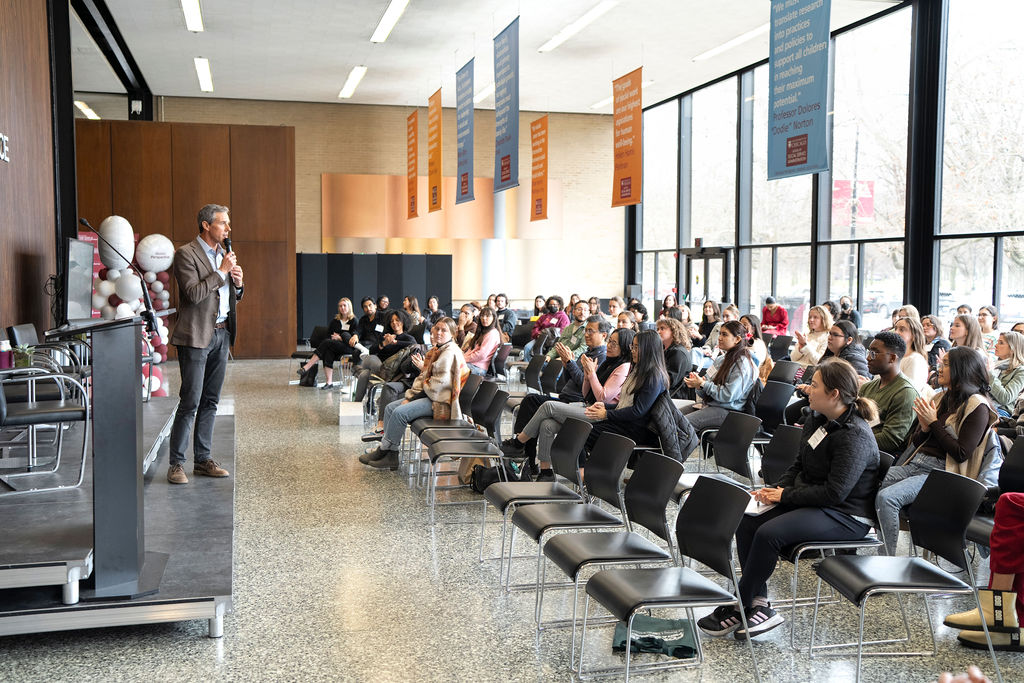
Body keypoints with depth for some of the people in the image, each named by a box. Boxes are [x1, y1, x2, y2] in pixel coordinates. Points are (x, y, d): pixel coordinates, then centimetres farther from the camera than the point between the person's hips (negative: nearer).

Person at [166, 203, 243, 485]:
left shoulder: (225, 253, 16)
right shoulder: (186, 254, -8)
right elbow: (193, 294, -20)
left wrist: (238, 284, 1)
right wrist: (221, 272, -15)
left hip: (221, 334, 7)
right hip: (196, 336, -7)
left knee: (210, 401, 10)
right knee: (190, 402, -7)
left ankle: (203, 459, 18)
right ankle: (176, 464, 0)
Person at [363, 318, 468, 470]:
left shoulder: (450, 352, -13)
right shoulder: (435, 350, 17)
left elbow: (441, 382, -20)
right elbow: (423, 376, 15)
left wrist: (423, 390, -6)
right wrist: (409, 396, 3)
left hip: (440, 400, -11)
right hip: (428, 395, 11)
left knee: (400, 412, -23)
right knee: (390, 407, 3)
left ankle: (383, 450, -7)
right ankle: (391, 456, -7)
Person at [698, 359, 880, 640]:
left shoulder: (855, 435, -21)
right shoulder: (817, 422, 8)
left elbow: (834, 492, -25)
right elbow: (798, 466, 17)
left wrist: (786, 496, -17)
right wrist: (777, 489, -3)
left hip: (846, 516, -10)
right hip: (810, 501, 10)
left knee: (769, 533, -27)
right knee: (747, 520, -9)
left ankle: (738, 608, -11)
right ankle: (759, 605, -10)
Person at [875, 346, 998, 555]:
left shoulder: (977, 406, -5)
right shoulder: (942, 397, 17)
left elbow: (961, 454, -13)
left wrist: (934, 423, -10)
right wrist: (924, 427, -3)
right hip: (915, 463, 8)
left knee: (886, 497, -29)